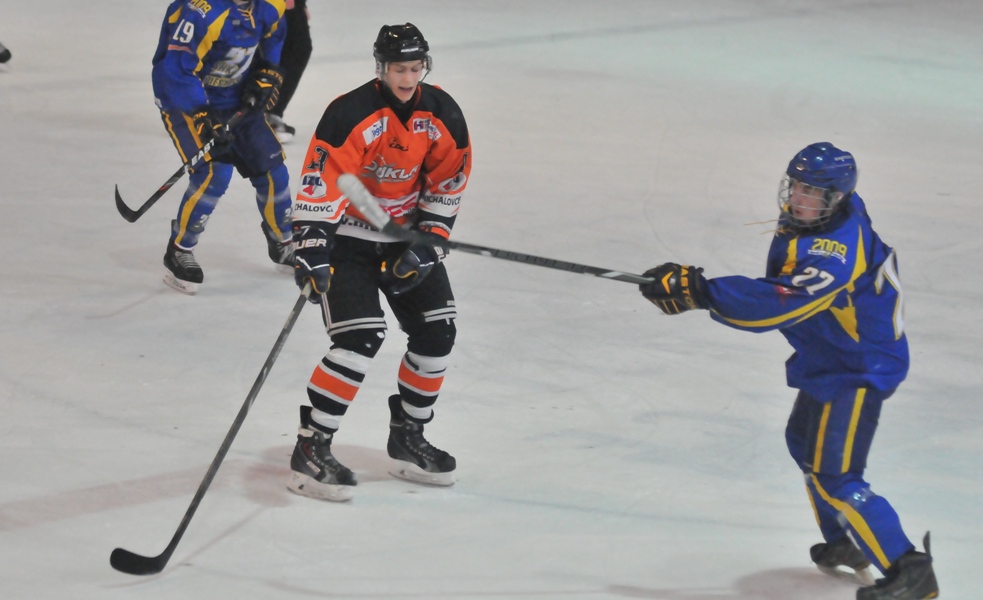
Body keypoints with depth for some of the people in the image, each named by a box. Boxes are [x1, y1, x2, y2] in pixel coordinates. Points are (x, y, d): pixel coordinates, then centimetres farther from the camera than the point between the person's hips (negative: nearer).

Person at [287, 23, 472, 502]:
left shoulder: (443, 115, -6)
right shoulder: (351, 115, -25)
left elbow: (446, 187, 4)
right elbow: (319, 184, -28)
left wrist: (428, 244, -4)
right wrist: (311, 251, -34)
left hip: (404, 234, 7)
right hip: (346, 236, -6)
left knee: (437, 331, 3)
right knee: (361, 337, -20)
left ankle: (408, 437, 20)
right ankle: (310, 450, -15)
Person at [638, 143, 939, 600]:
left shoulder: (834, 253, -35)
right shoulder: (830, 212, -5)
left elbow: (774, 303, -44)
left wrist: (698, 291, -45)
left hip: (858, 371, -11)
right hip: (828, 357, 11)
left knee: (834, 476, -13)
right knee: (805, 442, 28)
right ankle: (845, 544, 44)